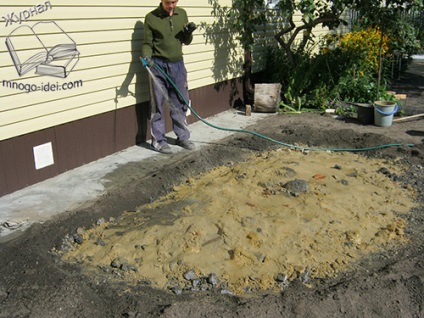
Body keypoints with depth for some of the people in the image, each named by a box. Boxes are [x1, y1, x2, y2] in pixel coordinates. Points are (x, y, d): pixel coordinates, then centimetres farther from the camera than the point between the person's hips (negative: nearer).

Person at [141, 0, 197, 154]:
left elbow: (186, 41, 12)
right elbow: (147, 43, -1)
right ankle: (158, 140, 11)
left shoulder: (182, 14, 6)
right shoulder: (151, 17, -6)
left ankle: (182, 136, 25)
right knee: (158, 105, 1)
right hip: (158, 65, -4)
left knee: (181, 102, 11)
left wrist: (189, 32, -9)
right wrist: (146, 57, -20)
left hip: (178, 64, 4)